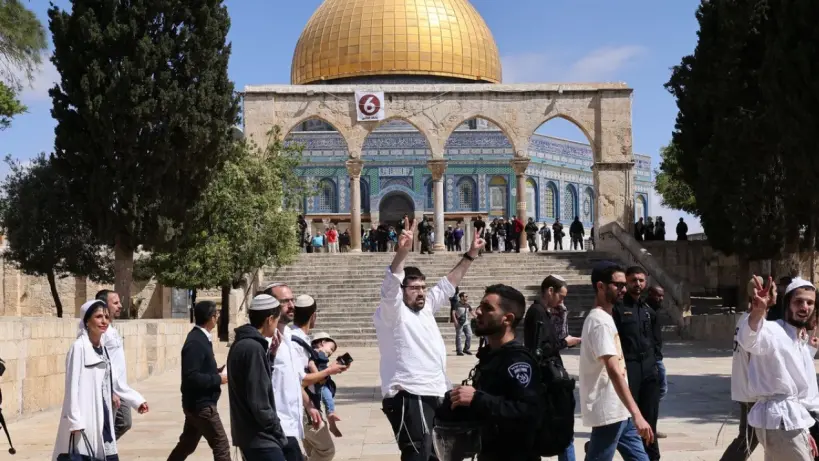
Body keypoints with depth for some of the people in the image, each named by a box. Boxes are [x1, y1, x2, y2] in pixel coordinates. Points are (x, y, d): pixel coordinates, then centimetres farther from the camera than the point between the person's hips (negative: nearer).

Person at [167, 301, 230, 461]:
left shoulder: (200, 338, 9)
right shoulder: (196, 342, -21)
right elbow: (191, 377, -27)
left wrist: (220, 372, 2)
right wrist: (219, 379, -18)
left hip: (197, 403, 10)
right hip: (201, 404, -10)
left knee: (187, 444, 19)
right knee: (221, 446, -3)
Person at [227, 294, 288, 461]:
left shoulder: (241, 344, 12)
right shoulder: (253, 348, -18)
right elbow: (259, 402, -20)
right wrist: (277, 430, -11)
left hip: (249, 434, 10)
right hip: (260, 437, -10)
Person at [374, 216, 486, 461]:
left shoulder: (425, 307, 16)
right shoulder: (391, 313, -8)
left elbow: (448, 284, 25)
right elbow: (390, 285, -26)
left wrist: (470, 255, 21)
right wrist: (402, 251, -40)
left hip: (434, 395, 9)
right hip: (409, 398, -9)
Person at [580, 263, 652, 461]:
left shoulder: (604, 318, 15)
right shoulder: (600, 321, -17)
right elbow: (614, 371, -26)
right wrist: (637, 414, -31)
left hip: (618, 412, 10)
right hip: (608, 413, -10)